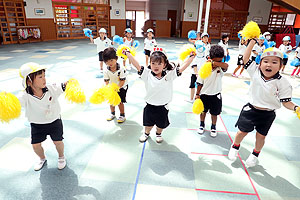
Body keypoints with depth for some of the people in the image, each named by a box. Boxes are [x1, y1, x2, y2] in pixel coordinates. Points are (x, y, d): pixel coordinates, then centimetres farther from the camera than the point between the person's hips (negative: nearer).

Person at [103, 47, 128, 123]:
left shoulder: (121, 69, -28)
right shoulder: (106, 71, -17)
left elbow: (122, 81, -26)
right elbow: (107, 82, -14)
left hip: (121, 87, -4)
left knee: (120, 102, -5)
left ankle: (122, 115, 17)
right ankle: (112, 113, 37)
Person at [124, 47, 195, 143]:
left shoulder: (169, 74, -14)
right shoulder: (147, 74, -14)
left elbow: (182, 68, -15)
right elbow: (137, 65, -18)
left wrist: (191, 57, -19)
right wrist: (127, 53, -22)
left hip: (163, 107, 0)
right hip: (150, 106, 0)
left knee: (161, 124, 23)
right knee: (148, 122, 23)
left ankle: (158, 134, 54)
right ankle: (146, 133, 54)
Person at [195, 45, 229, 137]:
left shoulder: (220, 68, -11)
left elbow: (226, 65, -37)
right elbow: (200, 83, -7)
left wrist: (213, 62, -42)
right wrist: (197, 94, -5)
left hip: (216, 95, 1)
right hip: (204, 94, 0)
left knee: (214, 113, 14)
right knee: (203, 111, 18)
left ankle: (213, 127, 37)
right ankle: (202, 125, 41)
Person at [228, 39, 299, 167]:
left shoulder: (282, 83, -15)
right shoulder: (255, 72, -10)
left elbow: (286, 101, -12)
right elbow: (245, 58, -7)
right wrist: (252, 41, -6)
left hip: (267, 115, 0)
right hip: (251, 109, 1)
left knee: (261, 136, 14)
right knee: (242, 132, 12)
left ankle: (255, 154, 42)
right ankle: (235, 147, 41)